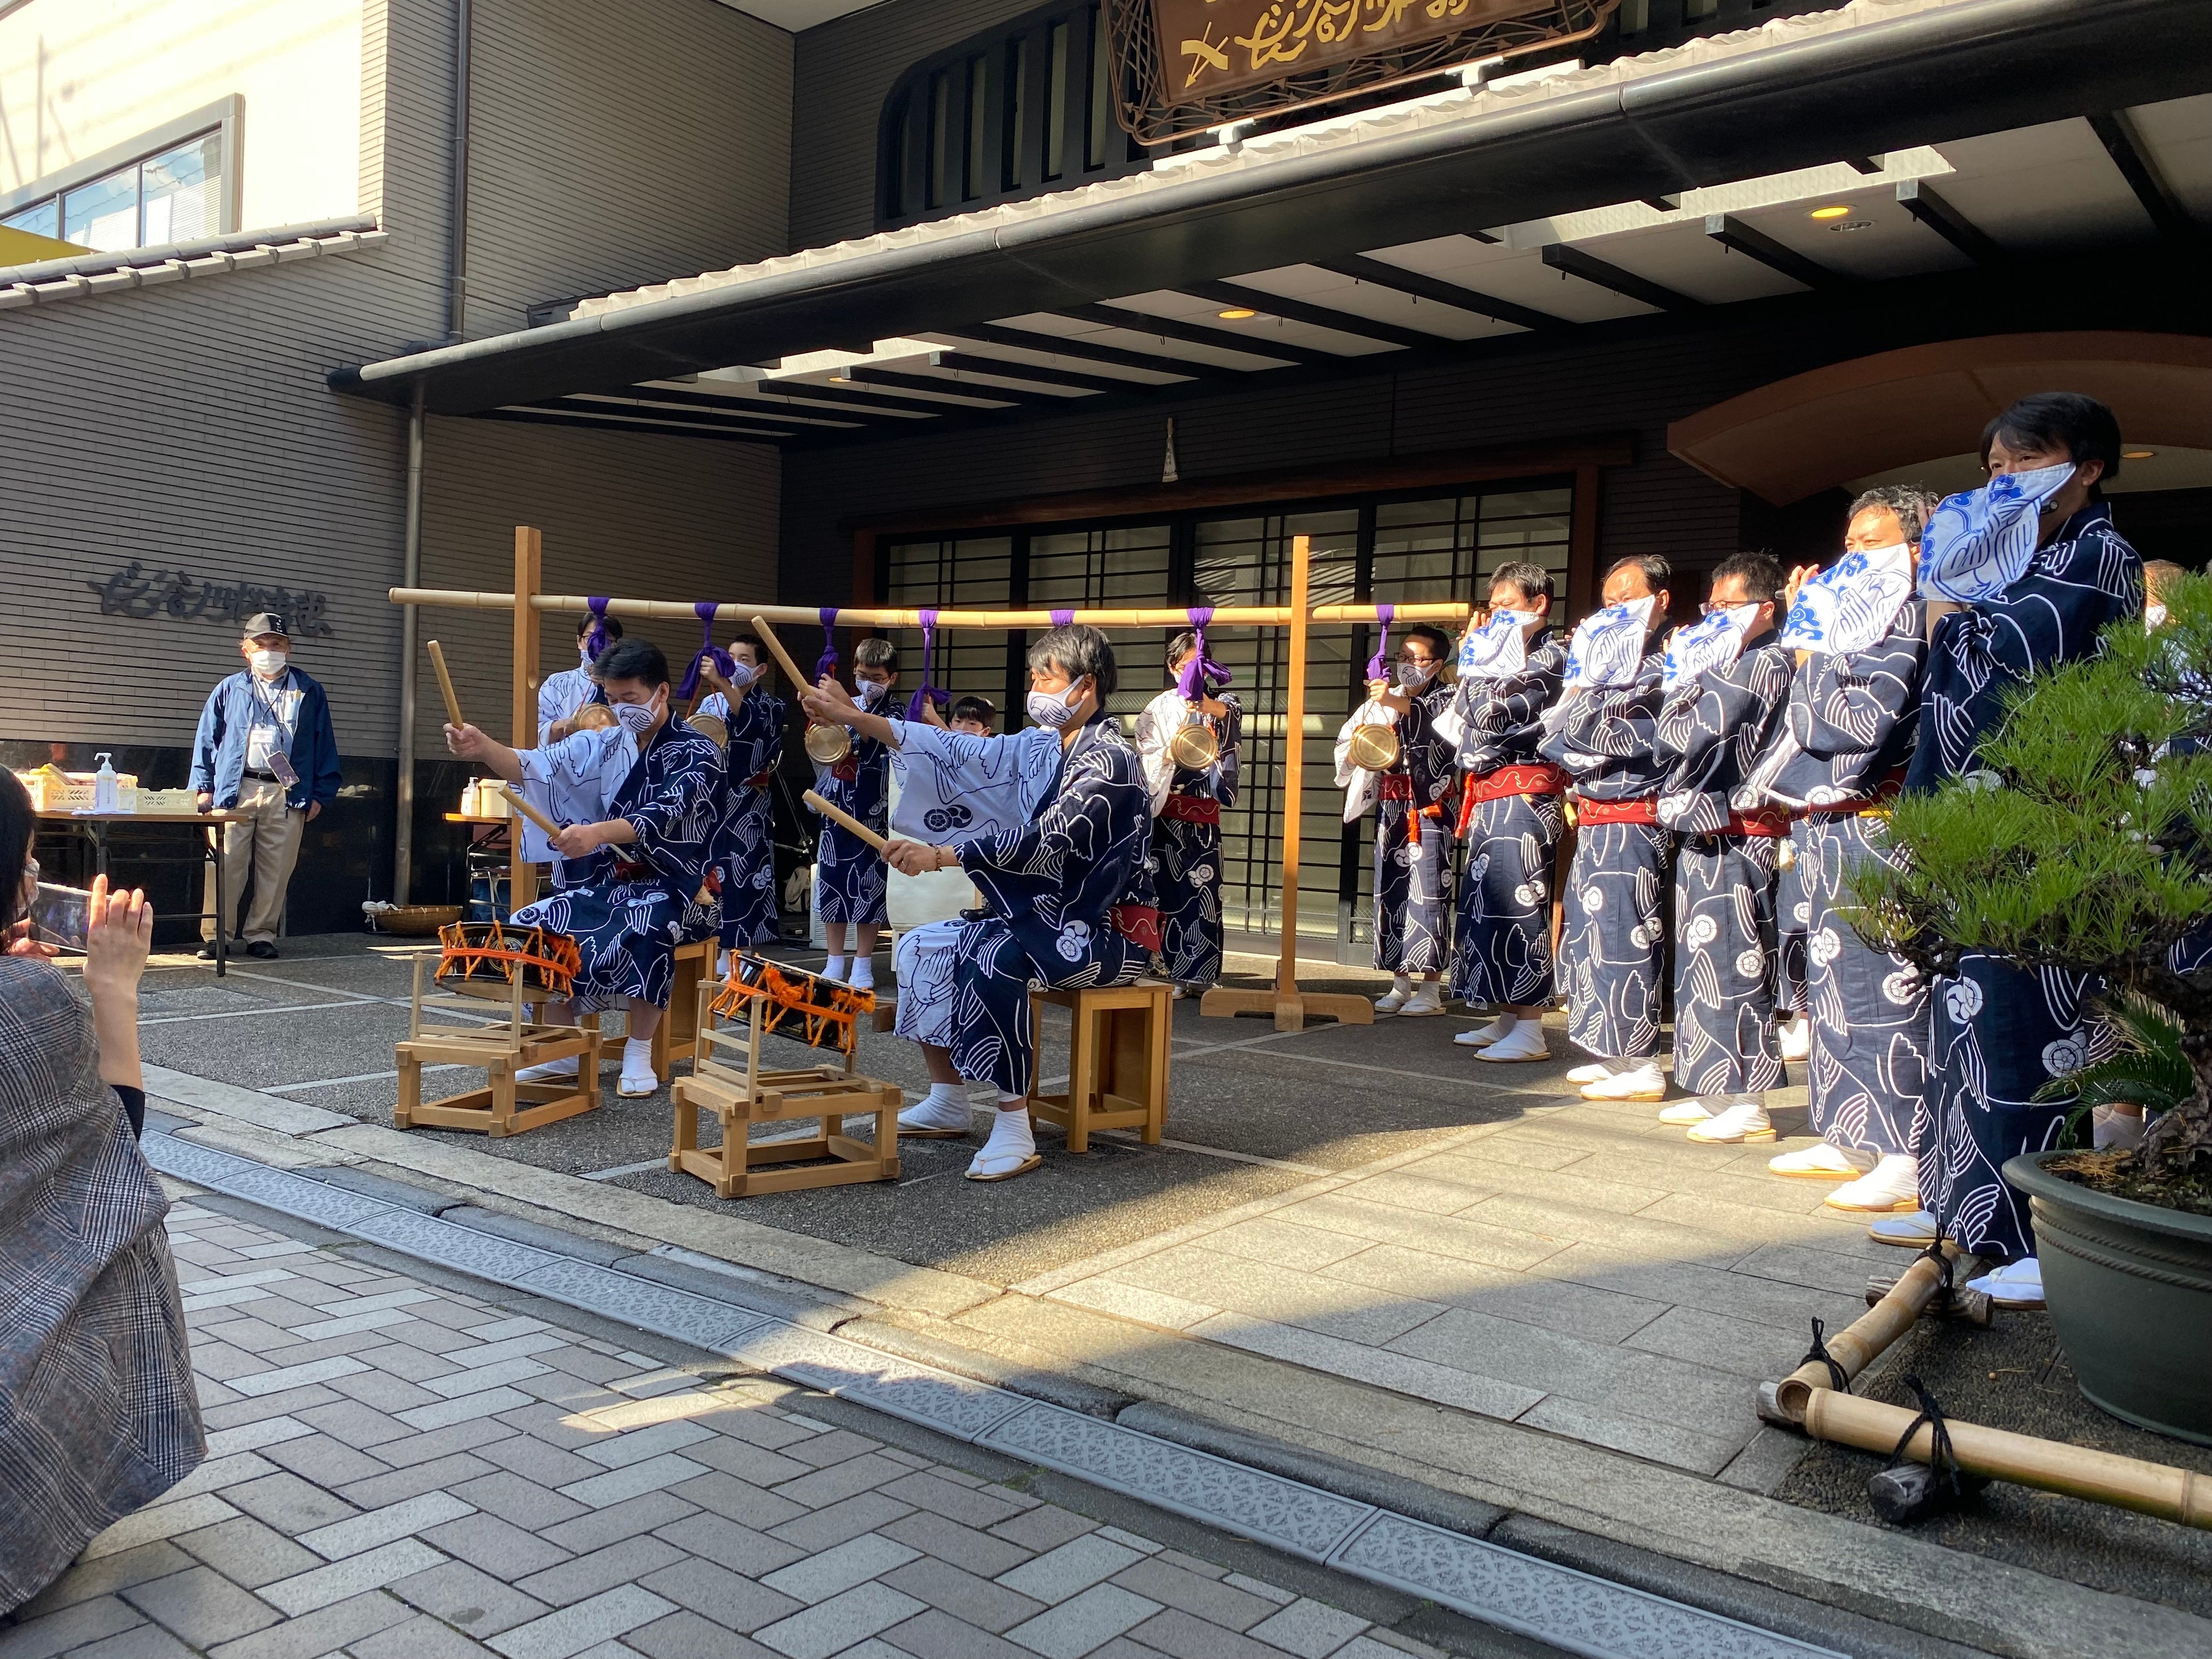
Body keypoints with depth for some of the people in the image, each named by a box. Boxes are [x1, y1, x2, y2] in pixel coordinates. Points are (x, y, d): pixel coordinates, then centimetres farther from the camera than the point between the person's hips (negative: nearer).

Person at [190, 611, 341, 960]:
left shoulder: (309, 693, 13)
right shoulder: (230, 690, 13)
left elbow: (325, 745, 11)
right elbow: (207, 739, 11)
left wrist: (320, 794, 5)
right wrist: (203, 787, 2)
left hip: (287, 794, 1)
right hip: (235, 790, 0)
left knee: (276, 870, 3)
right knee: (225, 867, -4)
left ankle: (262, 935, 12)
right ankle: (214, 936, 3)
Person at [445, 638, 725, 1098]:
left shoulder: (698, 753, -8)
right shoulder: (605, 745, 9)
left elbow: (664, 815, -27)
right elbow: (538, 766, -6)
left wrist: (598, 832, -45)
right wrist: (482, 747, -27)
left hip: (675, 887, -6)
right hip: (610, 881, 6)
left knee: (642, 932, -37)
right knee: (532, 926, -15)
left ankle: (639, 1054, -21)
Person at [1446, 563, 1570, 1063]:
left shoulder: (1550, 655, -9)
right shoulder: (1509, 654, 21)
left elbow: (1491, 709, -19)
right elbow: (1464, 713, 18)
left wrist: (1474, 665, -5)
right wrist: (1478, 657, 14)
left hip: (1522, 797, -10)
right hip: (1489, 798, 10)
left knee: (1516, 906, -10)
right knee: (1485, 903, 11)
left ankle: (1530, 1027, -6)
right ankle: (1507, 1019, 19)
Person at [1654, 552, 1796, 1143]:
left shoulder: (1765, 663, -10)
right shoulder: (1724, 665, 20)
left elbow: (1685, 735, -17)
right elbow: (1671, 740, 15)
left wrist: (1684, 678, -3)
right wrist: (1684, 676, 9)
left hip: (1735, 835, -10)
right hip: (1702, 830, 10)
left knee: (1732, 962, -7)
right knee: (1701, 963, 12)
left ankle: (1748, 1105, -1)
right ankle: (1716, 1093, 20)